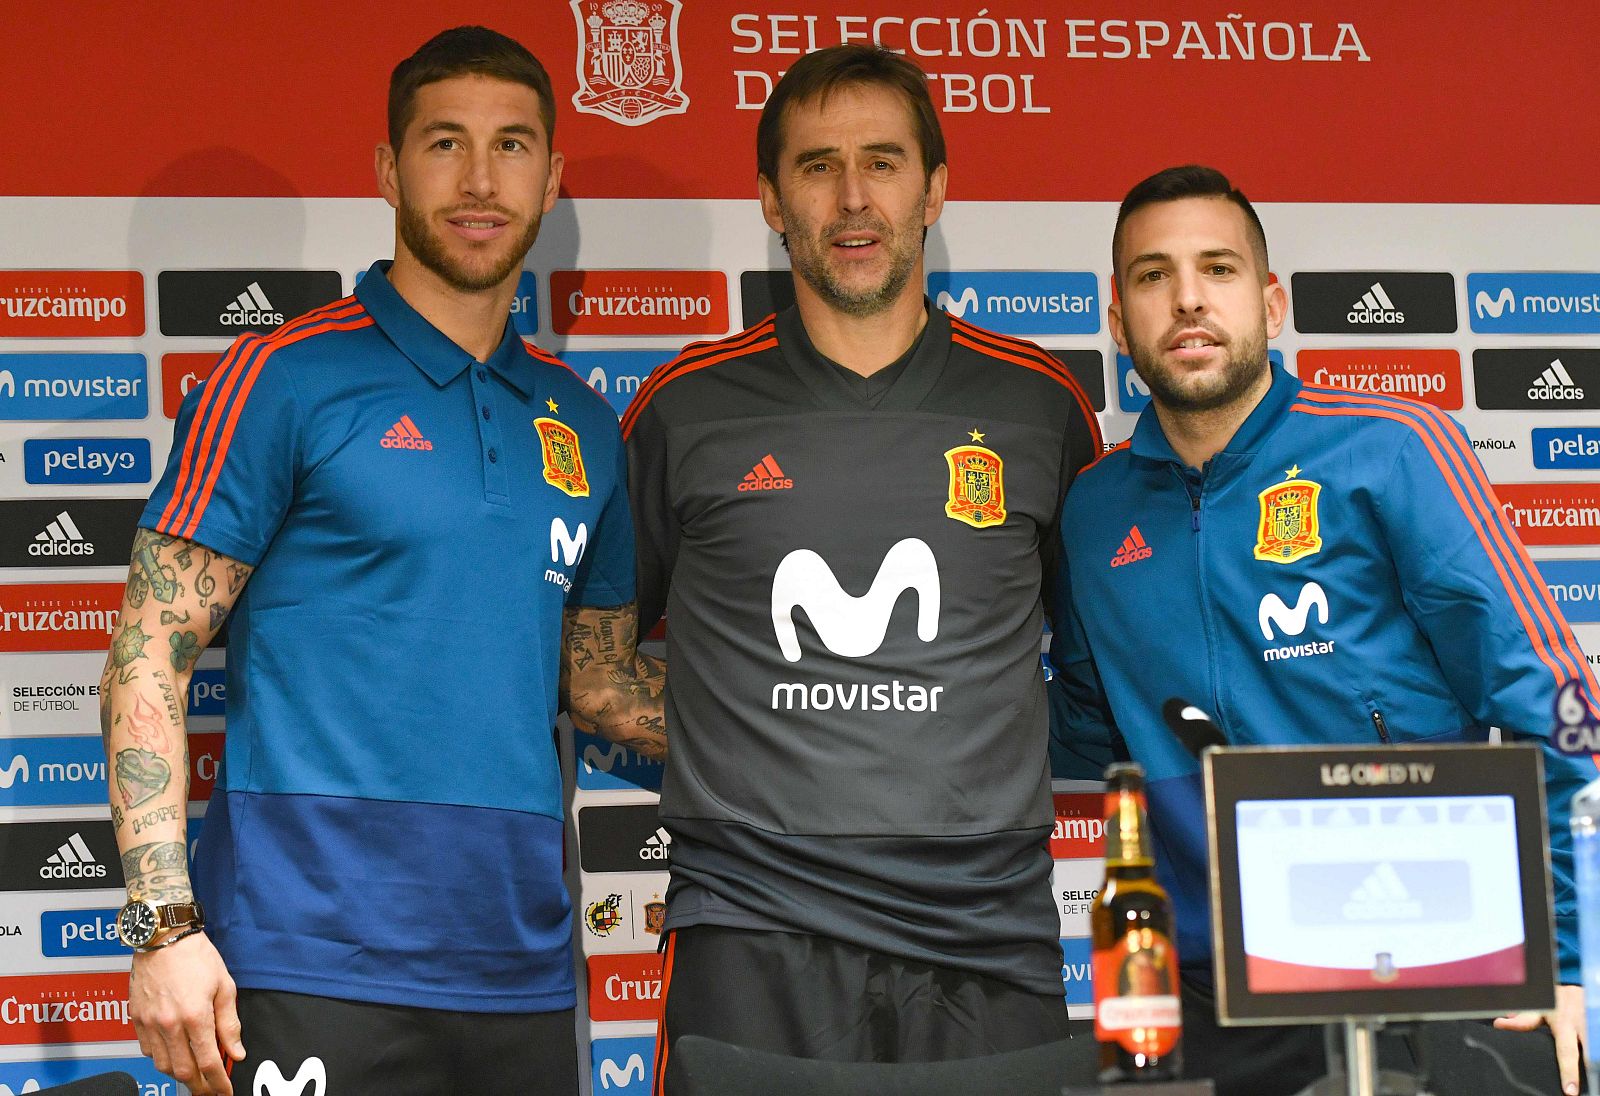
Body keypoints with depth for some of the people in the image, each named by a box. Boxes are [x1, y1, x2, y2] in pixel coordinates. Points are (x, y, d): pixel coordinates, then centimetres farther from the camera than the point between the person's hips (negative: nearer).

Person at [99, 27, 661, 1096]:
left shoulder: (581, 424, 14)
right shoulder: (286, 378, -2)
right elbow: (149, 659, -6)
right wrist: (166, 923, -14)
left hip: (521, 968, 5)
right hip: (312, 967, -5)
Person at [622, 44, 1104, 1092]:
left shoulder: (1040, 403, 9)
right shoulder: (688, 406, 6)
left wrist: (1021, 745, 11)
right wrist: (695, 726, 7)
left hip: (988, 921, 1)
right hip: (754, 934, -1)